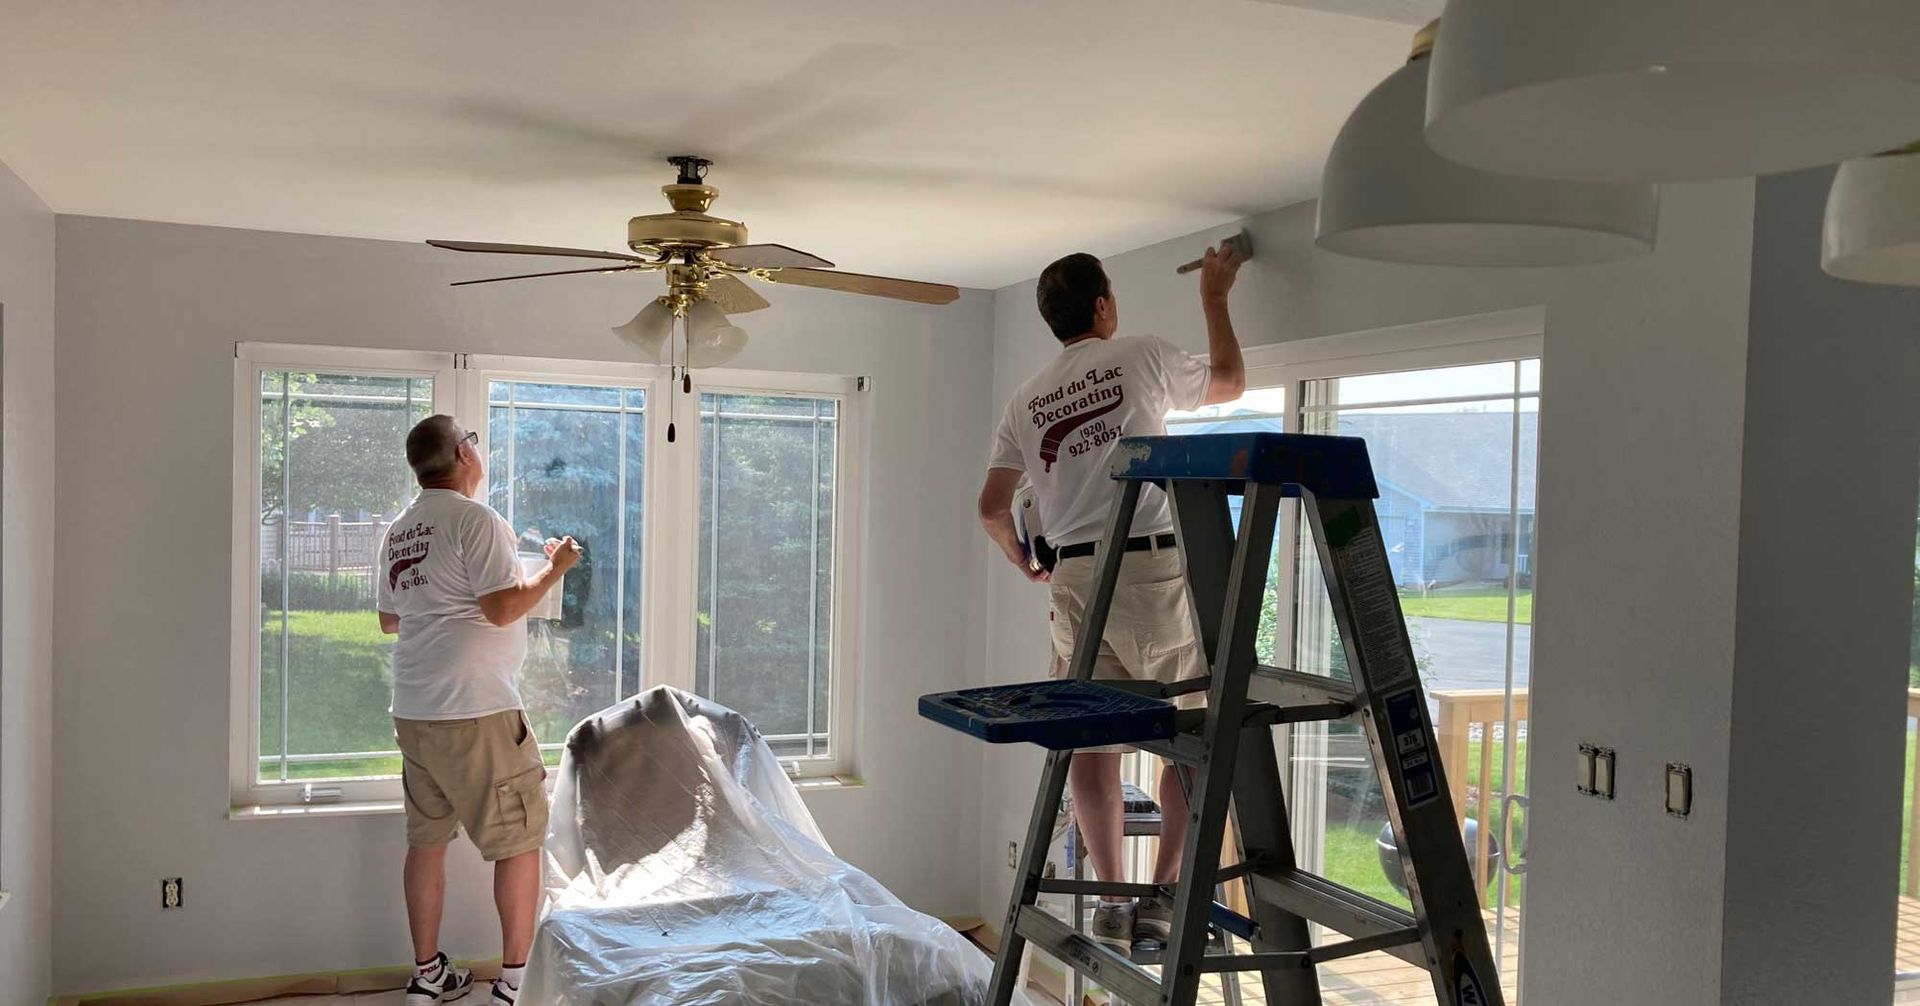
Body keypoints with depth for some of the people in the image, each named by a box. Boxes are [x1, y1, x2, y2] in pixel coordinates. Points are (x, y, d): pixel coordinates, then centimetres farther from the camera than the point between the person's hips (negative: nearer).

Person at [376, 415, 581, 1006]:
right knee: (519, 841, 2)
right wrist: (555, 568, -5)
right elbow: (503, 609, -19)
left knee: (427, 840, 15)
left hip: (412, 712, 8)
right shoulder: (475, 520, -12)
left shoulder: (398, 532, 13)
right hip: (476, 713, -8)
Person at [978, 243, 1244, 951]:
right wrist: (1214, 296, 33)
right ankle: (1162, 895, 6)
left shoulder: (1026, 401, 14)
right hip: (1153, 570, -4)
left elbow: (992, 508, 13)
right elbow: (1230, 382, 20)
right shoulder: (1142, 358, 2)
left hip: (1074, 579, 4)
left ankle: (1112, 902, 12)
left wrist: (1027, 564, 32)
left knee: (1093, 741, 9)